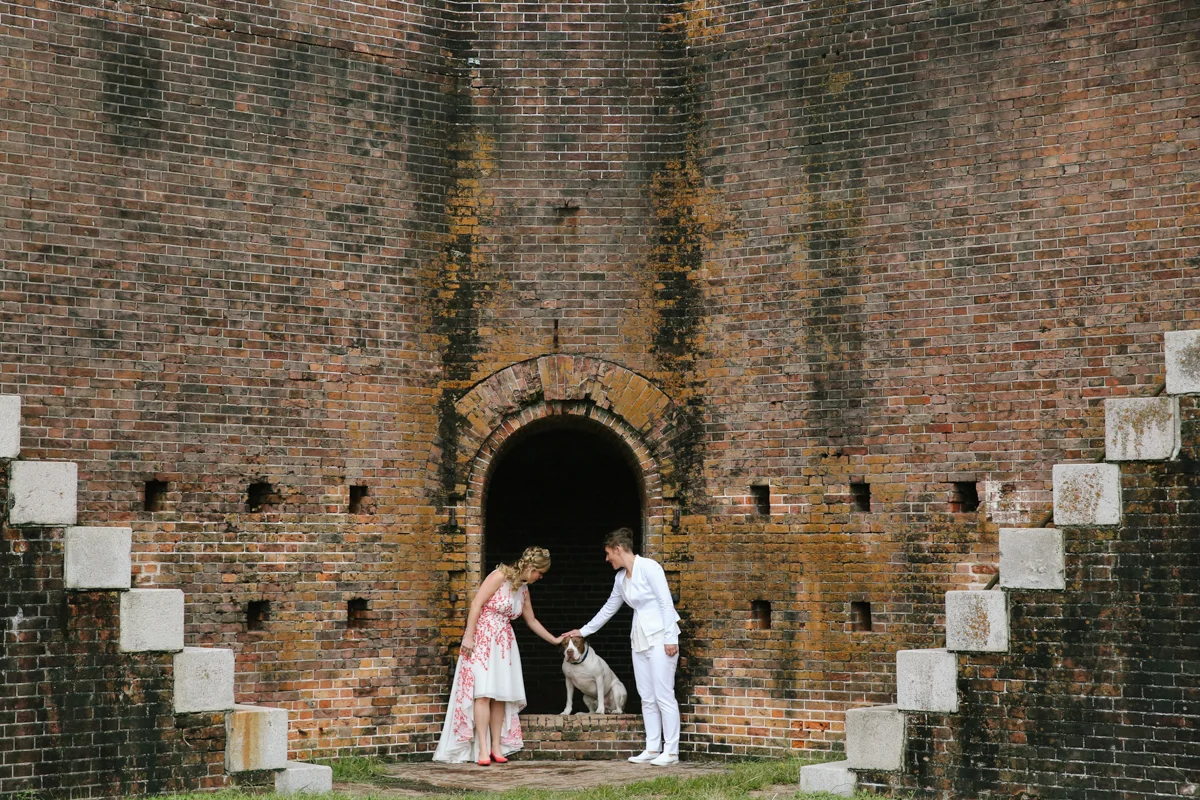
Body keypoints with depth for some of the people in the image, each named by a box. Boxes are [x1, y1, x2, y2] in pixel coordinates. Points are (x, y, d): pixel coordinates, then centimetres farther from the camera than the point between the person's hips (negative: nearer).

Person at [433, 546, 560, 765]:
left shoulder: (523, 589, 12)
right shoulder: (500, 576, -12)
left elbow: (531, 621, 24)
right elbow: (476, 604, -15)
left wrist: (554, 640, 27)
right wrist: (469, 636, -20)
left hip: (504, 642, 7)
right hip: (482, 638, -7)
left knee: (501, 694, 1)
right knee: (483, 692, -13)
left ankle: (497, 747, 5)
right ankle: (483, 749, -15)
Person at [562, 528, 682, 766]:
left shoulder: (648, 567, -11)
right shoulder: (621, 579, 13)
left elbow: (666, 602, -14)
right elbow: (608, 609, 26)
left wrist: (670, 638, -18)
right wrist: (583, 631, 32)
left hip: (660, 635, -8)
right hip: (640, 637, 8)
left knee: (663, 695, -8)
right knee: (647, 697, 6)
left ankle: (671, 751, -5)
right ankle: (653, 748, 10)